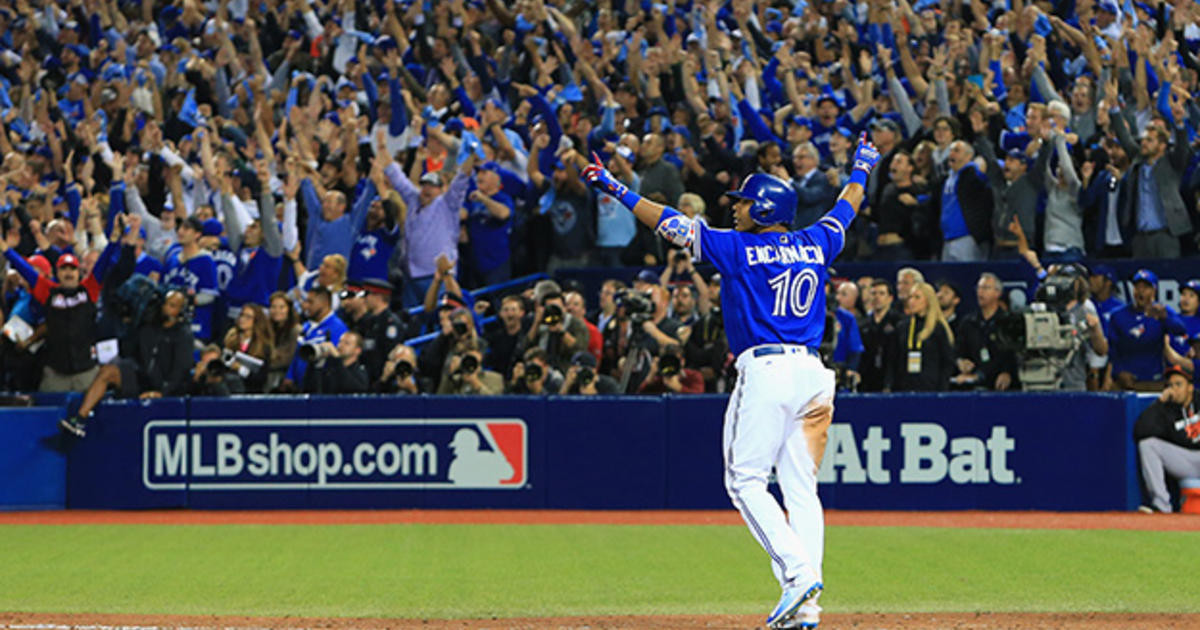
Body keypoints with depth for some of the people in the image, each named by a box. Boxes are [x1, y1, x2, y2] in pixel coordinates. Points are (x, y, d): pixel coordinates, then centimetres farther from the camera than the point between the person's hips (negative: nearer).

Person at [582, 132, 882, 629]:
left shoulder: (739, 248, -2)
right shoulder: (814, 246, 13)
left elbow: (672, 225, -1)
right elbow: (845, 210, 33)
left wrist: (617, 190, 5)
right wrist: (861, 169, 51)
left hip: (765, 370, -6)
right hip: (812, 373, 6)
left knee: (745, 480, -1)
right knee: (800, 489, 6)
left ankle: (798, 573, -17)